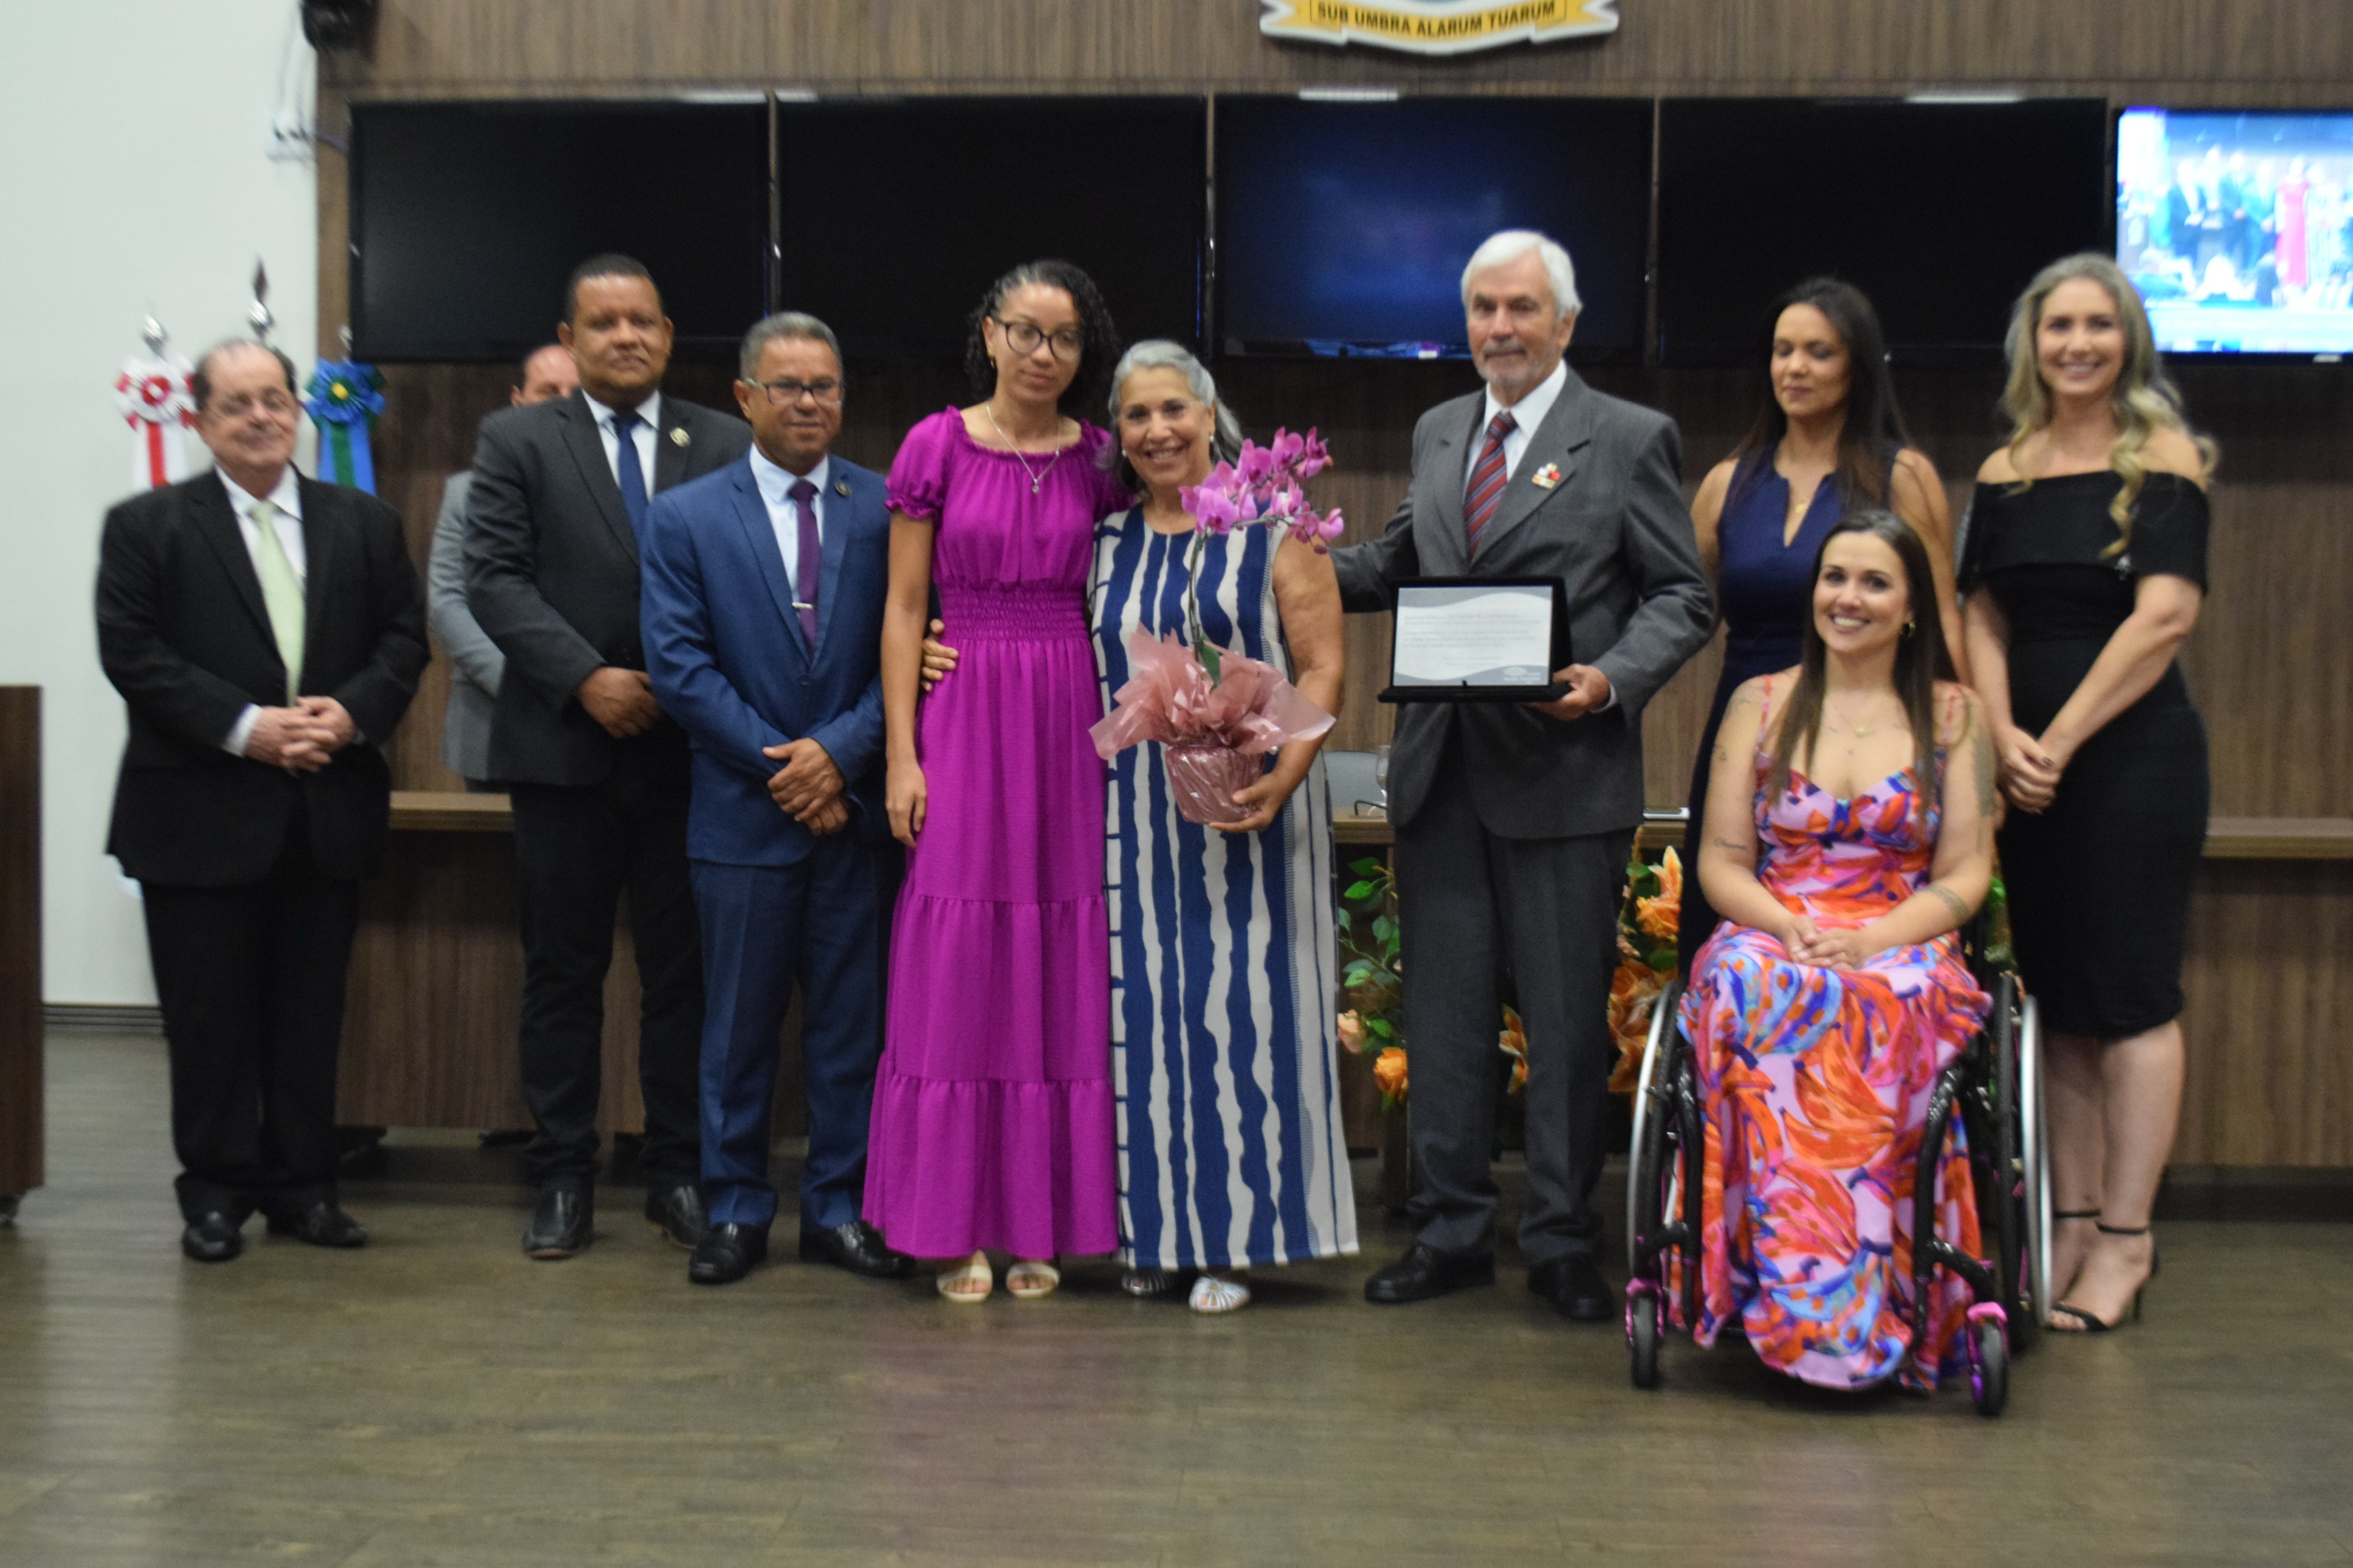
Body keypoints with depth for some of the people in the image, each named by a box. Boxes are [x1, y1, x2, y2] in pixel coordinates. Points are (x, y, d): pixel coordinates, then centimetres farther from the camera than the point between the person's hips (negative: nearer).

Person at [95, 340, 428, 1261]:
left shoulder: (366, 525, 10)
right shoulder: (146, 527, 1)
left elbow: (403, 640, 6)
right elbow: (134, 655, -7)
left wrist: (352, 713, -12)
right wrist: (244, 727, -17)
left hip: (327, 811, 3)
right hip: (199, 814, -3)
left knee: (311, 1009, 9)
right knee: (208, 1013, 4)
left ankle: (301, 1185, 20)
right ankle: (215, 1193, 15)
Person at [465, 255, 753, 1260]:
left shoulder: (724, 445, 8)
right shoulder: (516, 442, 6)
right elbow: (495, 578, -3)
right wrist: (587, 678, -13)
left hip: (686, 751, 1)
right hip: (565, 750, -1)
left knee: (684, 970, 5)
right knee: (562, 972, 6)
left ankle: (679, 1173, 16)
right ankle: (563, 1178, 15)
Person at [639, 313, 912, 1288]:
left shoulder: (886, 510, 5)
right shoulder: (686, 517, 3)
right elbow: (679, 665, -4)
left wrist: (840, 751, -12)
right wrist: (778, 765, -11)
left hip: (856, 807, 1)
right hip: (743, 813, -1)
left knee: (853, 1019, 7)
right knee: (739, 1024, 7)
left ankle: (841, 1208, 18)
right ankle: (735, 1210, 18)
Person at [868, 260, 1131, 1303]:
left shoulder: (1100, 461, 7)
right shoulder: (938, 447, 1)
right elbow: (903, 609, 1)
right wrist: (902, 754, -6)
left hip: (1073, 723, 2)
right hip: (966, 717, -2)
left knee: (1062, 971, 4)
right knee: (958, 969, -1)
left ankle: (1042, 1222, 13)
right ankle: (959, 1225, 8)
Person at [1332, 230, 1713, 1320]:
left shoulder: (1629, 440, 0)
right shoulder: (1436, 433, 15)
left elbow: (1682, 598, -2)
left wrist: (1612, 680, -18)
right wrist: (1314, 565, 4)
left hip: (1564, 770, -4)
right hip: (1440, 769, 5)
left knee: (1568, 1017, 3)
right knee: (1444, 1008, 10)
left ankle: (1563, 1241, 16)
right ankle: (1452, 1230, 22)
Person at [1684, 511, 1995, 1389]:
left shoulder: (1952, 715, 11)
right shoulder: (1761, 704, 14)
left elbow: (1966, 874, 5)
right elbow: (1721, 861, 9)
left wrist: (1873, 937, -14)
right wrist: (1790, 926, -12)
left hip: (1903, 949, -1)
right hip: (1771, 938, 1)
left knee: (1883, 1006, -38)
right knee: (1755, 990, -37)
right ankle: (1820, 1296, -35)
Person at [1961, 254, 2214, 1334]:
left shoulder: (2163, 457, -4)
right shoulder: (2004, 473, 12)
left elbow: (2166, 616, -12)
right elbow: (1982, 615, 9)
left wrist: (2063, 739, -13)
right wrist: (2004, 736, -8)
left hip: (2134, 750, -5)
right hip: (2030, 759, 6)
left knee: (2130, 997, -2)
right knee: (2054, 996, 8)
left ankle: (2124, 1245, 5)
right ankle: (2069, 1226, 16)